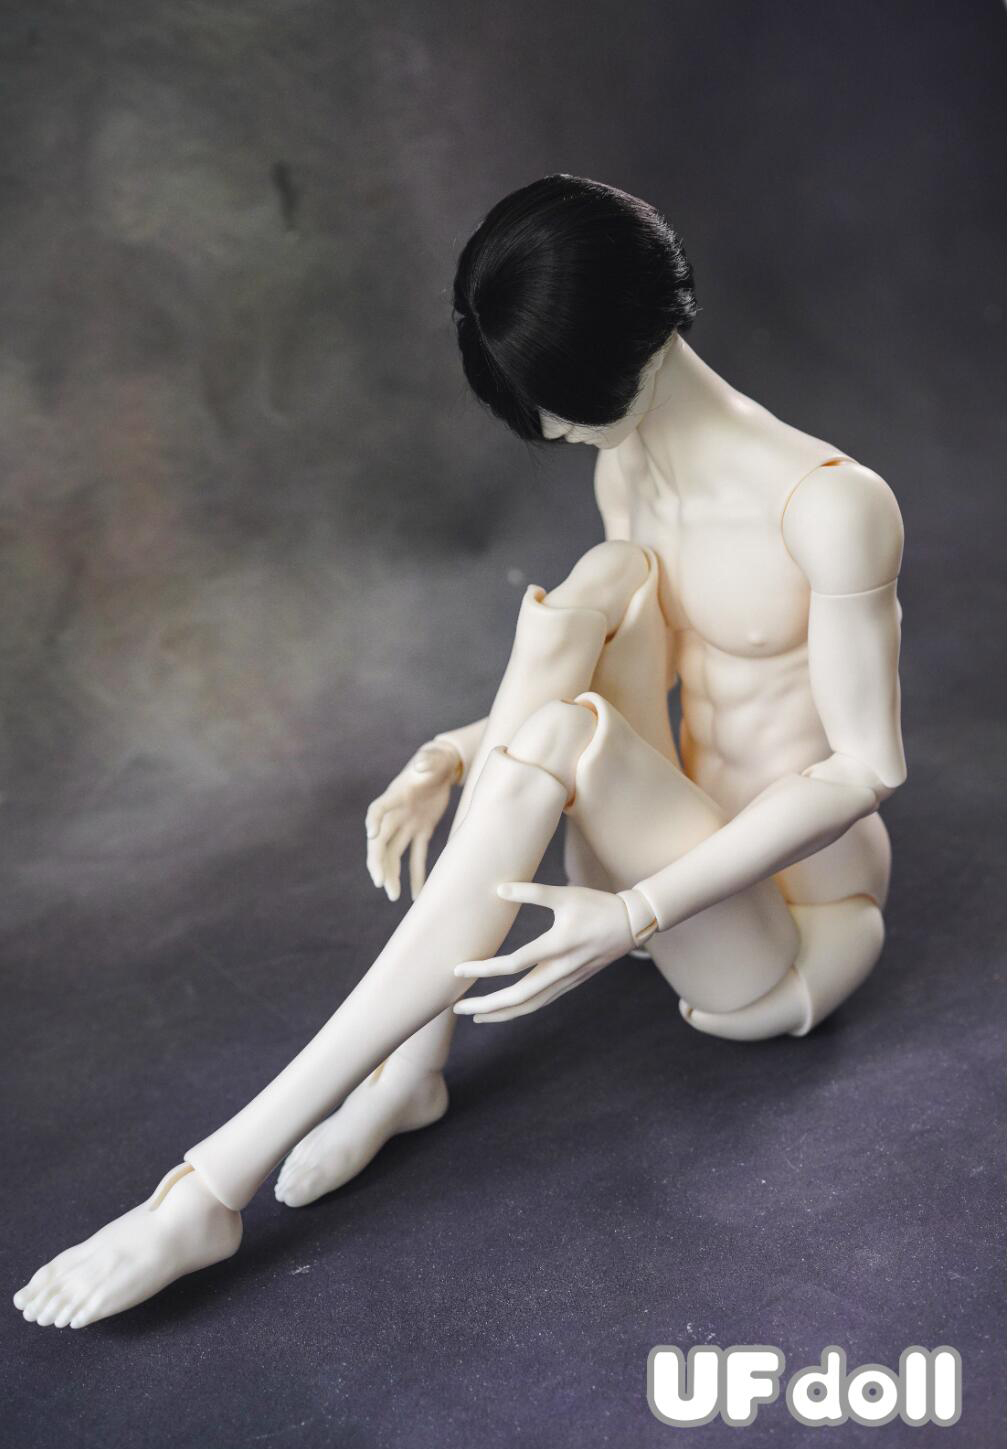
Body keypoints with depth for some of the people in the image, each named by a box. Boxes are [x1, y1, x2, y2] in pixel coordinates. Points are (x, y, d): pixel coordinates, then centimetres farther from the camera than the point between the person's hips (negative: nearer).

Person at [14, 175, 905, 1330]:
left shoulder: (830, 503, -20)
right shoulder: (626, 471, 3)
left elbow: (867, 768, -20)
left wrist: (637, 913, -28)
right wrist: (457, 752, -5)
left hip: (784, 940, -6)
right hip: (679, 859, 6)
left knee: (557, 738, -34)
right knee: (598, 586, -20)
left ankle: (216, 1185, -32)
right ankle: (411, 1063, -21)